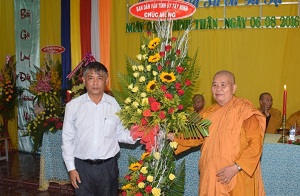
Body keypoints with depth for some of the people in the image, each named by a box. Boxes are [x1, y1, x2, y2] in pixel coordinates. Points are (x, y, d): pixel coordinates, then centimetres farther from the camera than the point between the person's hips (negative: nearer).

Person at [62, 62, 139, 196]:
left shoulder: (114, 105, -3)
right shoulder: (73, 106, -4)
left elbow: (120, 134, 3)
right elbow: (67, 139, 0)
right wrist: (71, 168, -1)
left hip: (108, 166, 1)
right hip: (82, 167, 0)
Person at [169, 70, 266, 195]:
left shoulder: (244, 110, -10)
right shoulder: (209, 113, 8)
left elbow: (256, 143, -14)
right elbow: (196, 136, 16)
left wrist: (236, 167, -20)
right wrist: (173, 137, 3)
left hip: (237, 177, -5)